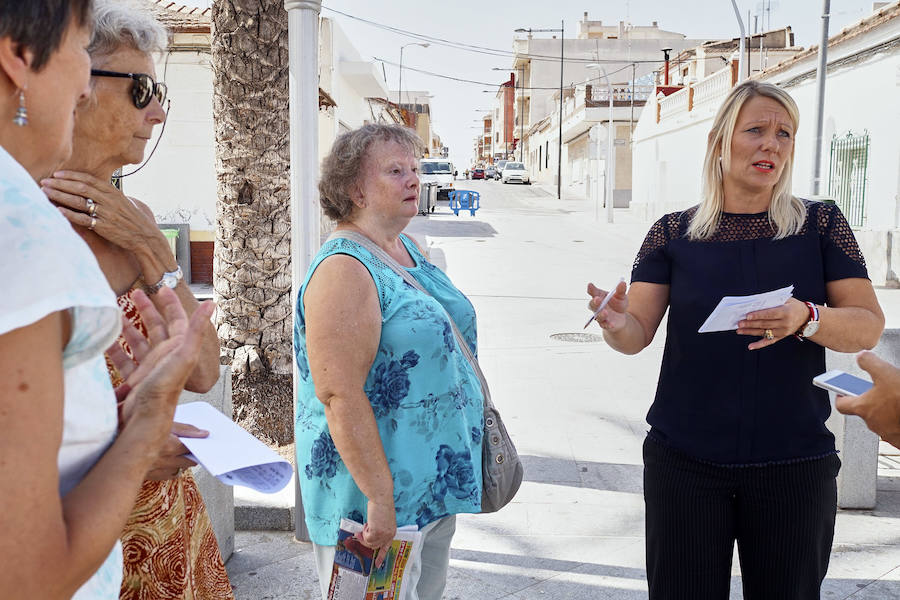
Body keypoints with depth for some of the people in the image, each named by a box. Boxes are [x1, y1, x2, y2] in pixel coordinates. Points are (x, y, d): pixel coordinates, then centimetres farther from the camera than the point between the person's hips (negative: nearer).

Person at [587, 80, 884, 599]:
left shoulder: (821, 225, 2)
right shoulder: (674, 234, 1)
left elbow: (869, 327, -3)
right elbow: (638, 333, -5)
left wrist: (806, 319, -23)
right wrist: (616, 323, -29)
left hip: (793, 464, 1)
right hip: (685, 460, 0)